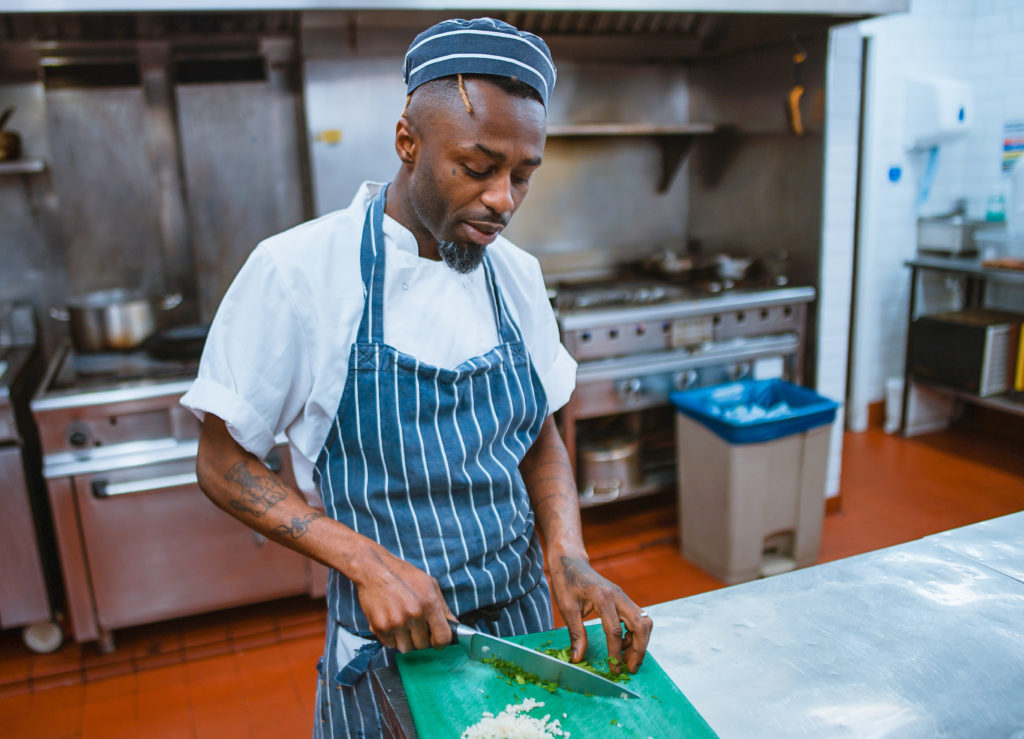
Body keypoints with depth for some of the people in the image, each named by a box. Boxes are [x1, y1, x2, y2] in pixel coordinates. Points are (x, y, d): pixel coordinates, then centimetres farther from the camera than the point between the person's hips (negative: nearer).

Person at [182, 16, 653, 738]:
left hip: (524, 621, 5)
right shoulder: (295, 272, -17)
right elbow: (224, 462, -10)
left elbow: (541, 439, 6)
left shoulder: (517, 274, -2)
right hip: (389, 647, -4)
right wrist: (368, 561, -21)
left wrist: (569, 557, -10)